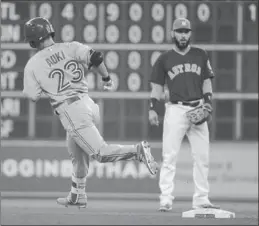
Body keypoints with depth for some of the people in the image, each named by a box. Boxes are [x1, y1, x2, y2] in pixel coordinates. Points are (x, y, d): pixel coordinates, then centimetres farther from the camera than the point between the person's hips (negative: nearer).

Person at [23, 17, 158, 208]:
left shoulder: (33, 65, -2)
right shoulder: (70, 48, 5)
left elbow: (33, 96, -1)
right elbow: (95, 57, -10)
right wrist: (106, 77, 6)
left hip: (70, 111, -6)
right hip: (88, 104, 6)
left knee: (100, 152, -8)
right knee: (77, 152, 24)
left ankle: (137, 151, -28)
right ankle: (77, 196, 34)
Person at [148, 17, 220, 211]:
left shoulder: (200, 55, 11)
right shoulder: (164, 59, 6)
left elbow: (207, 81, 12)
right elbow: (157, 86, 7)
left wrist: (207, 103, -1)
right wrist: (152, 109, -3)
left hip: (198, 110, 3)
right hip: (176, 110, -2)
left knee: (202, 157, 2)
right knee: (170, 156, -8)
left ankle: (201, 199, 9)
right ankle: (166, 199, -9)